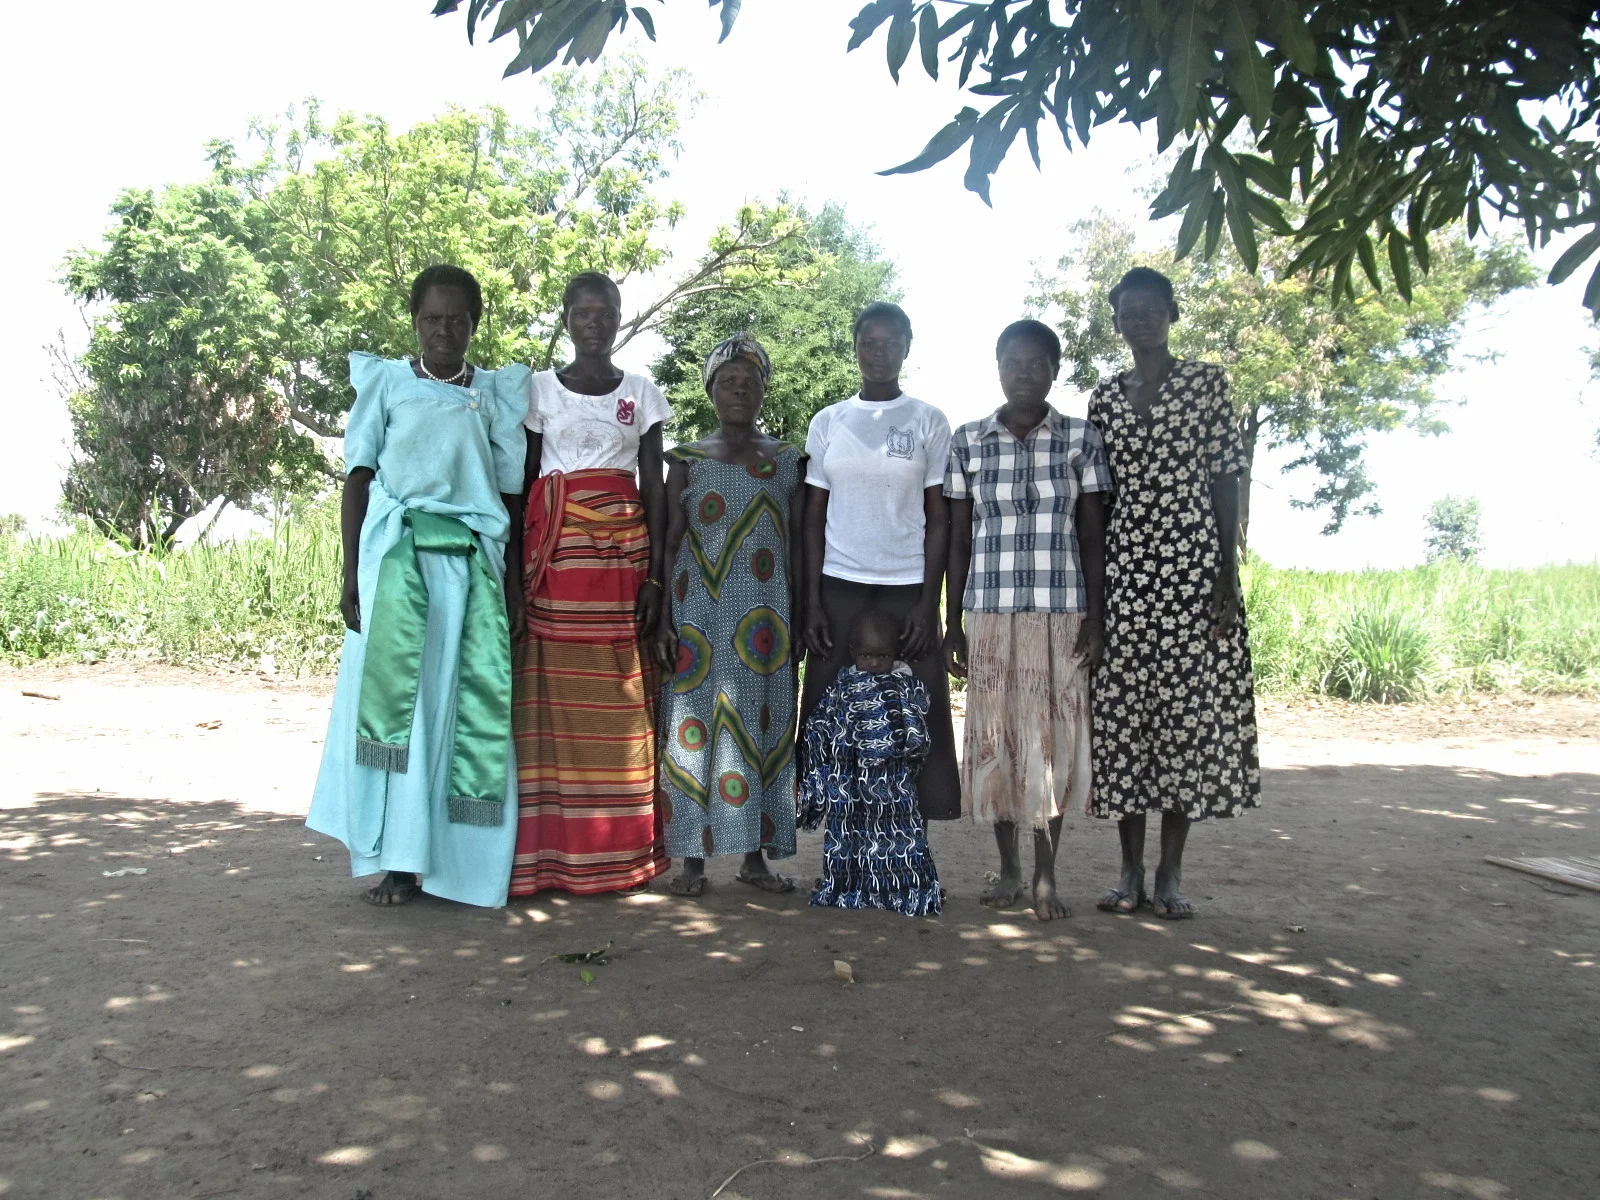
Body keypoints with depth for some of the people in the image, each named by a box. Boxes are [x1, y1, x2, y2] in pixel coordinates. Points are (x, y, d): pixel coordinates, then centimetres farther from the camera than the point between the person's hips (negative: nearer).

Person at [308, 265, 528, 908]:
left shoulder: (497, 392, 15)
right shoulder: (386, 381, 11)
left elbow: (511, 492, 13)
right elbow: (358, 478, 8)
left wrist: (514, 583, 7)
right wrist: (352, 573, -1)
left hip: (473, 555, 2)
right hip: (399, 546, -2)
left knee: (478, 696, -7)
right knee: (392, 684, -17)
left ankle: (464, 857, 1)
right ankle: (397, 858, -11)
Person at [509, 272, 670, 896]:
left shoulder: (641, 391, 12)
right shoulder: (539, 388, 9)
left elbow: (653, 485, 8)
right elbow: (522, 482, 7)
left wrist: (655, 573, 0)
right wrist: (518, 566, -2)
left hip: (623, 546, 1)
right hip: (556, 545, -1)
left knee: (619, 696, -1)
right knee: (551, 694, -6)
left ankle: (617, 851, 6)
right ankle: (545, 852, 0)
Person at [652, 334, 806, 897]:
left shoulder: (786, 461, 9)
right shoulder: (687, 460, 6)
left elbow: (796, 543, 10)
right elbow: (670, 544, 4)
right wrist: (663, 620, -3)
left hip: (765, 616, 1)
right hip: (699, 613, -1)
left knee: (762, 724, 2)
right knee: (695, 722, -2)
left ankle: (754, 855, 11)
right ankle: (694, 857, 6)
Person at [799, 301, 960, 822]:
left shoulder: (929, 422, 5)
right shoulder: (828, 422, 9)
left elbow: (939, 518, 3)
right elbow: (814, 518, 8)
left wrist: (928, 603, -6)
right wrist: (812, 602, 0)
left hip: (907, 587, -1)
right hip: (839, 586, 1)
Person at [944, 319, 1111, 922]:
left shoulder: (1081, 440, 4)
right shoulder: (967, 441, 6)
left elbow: (1093, 537, 4)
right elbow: (958, 539, 7)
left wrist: (1096, 618, -3)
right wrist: (953, 623, 4)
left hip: (1061, 612, -1)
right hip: (989, 611, 1)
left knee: (1053, 737, 1)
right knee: (994, 736, 4)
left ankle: (1046, 877, 11)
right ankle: (1008, 868, 18)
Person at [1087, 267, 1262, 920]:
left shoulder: (1207, 381, 5)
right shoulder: (1105, 396, 13)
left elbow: (1225, 481, 1)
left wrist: (1227, 578, -7)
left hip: (1192, 564, -2)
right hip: (1122, 569, 3)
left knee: (1189, 707, -2)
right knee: (1123, 710, 1)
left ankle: (1170, 873, 7)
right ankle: (1131, 870, 11)